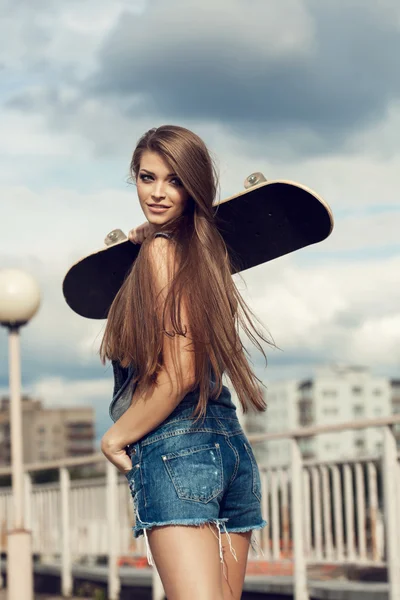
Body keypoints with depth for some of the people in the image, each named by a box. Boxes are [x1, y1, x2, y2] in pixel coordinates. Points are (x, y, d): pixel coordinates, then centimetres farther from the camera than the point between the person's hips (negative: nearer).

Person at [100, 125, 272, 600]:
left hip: (176, 449, -9)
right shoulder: (206, 249, 16)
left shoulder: (161, 250, -7)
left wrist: (116, 436, -2)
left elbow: (180, 373, -14)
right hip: (231, 446, 9)